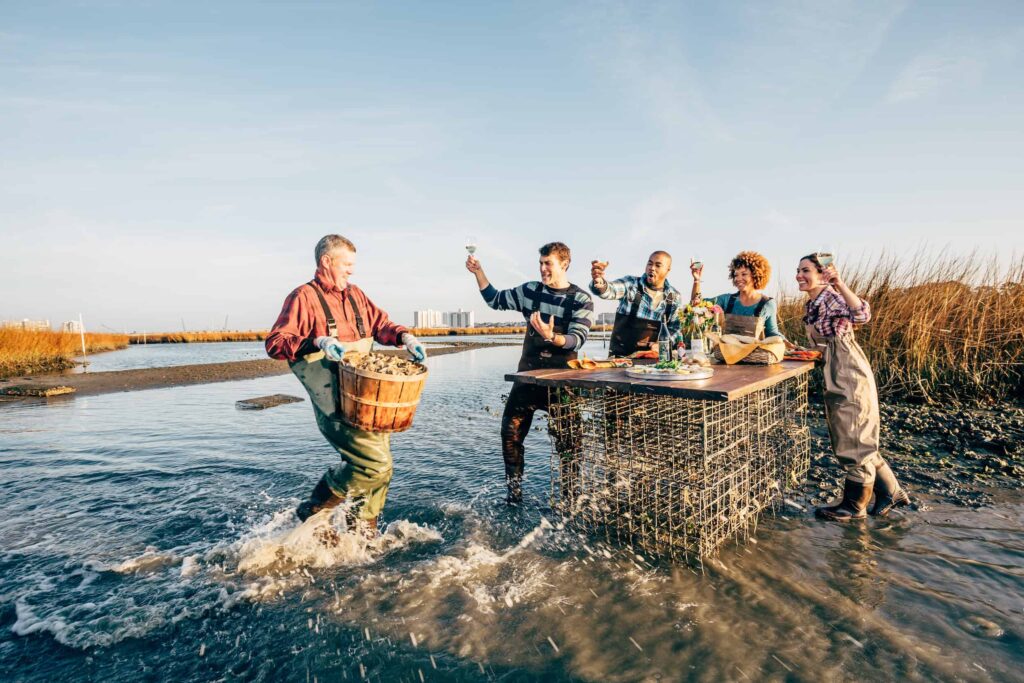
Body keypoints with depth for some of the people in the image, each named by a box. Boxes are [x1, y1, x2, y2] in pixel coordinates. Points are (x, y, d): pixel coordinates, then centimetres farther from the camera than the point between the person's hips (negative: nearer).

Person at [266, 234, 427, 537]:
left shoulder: (355, 294, 16)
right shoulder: (304, 297, -6)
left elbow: (380, 323, 21)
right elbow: (274, 343, -12)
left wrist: (404, 337, 1)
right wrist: (317, 342, -28)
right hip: (335, 404, -7)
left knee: (378, 465, 13)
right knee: (376, 464, -16)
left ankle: (363, 529, 36)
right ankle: (314, 511, 10)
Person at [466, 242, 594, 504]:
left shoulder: (581, 300, -5)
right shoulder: (531, 290, 5)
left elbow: (577, 339, -17)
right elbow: (495, 299, 15)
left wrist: (551, 337, -36)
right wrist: (478, 272, 4)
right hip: (528, 374, 3)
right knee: (511, 431, 0)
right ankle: (514, 491, 15)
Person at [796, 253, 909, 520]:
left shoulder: (830, 296, -13)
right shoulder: (811, 305, 13)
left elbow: (862, 315, -35)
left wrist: (839, 283, -40)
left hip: (849, 374, -10)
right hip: (837, 377, 10)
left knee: (853, 440, 1)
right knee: (857, 440, 17)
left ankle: (854, 505, 12)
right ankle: (890, 492, 30)